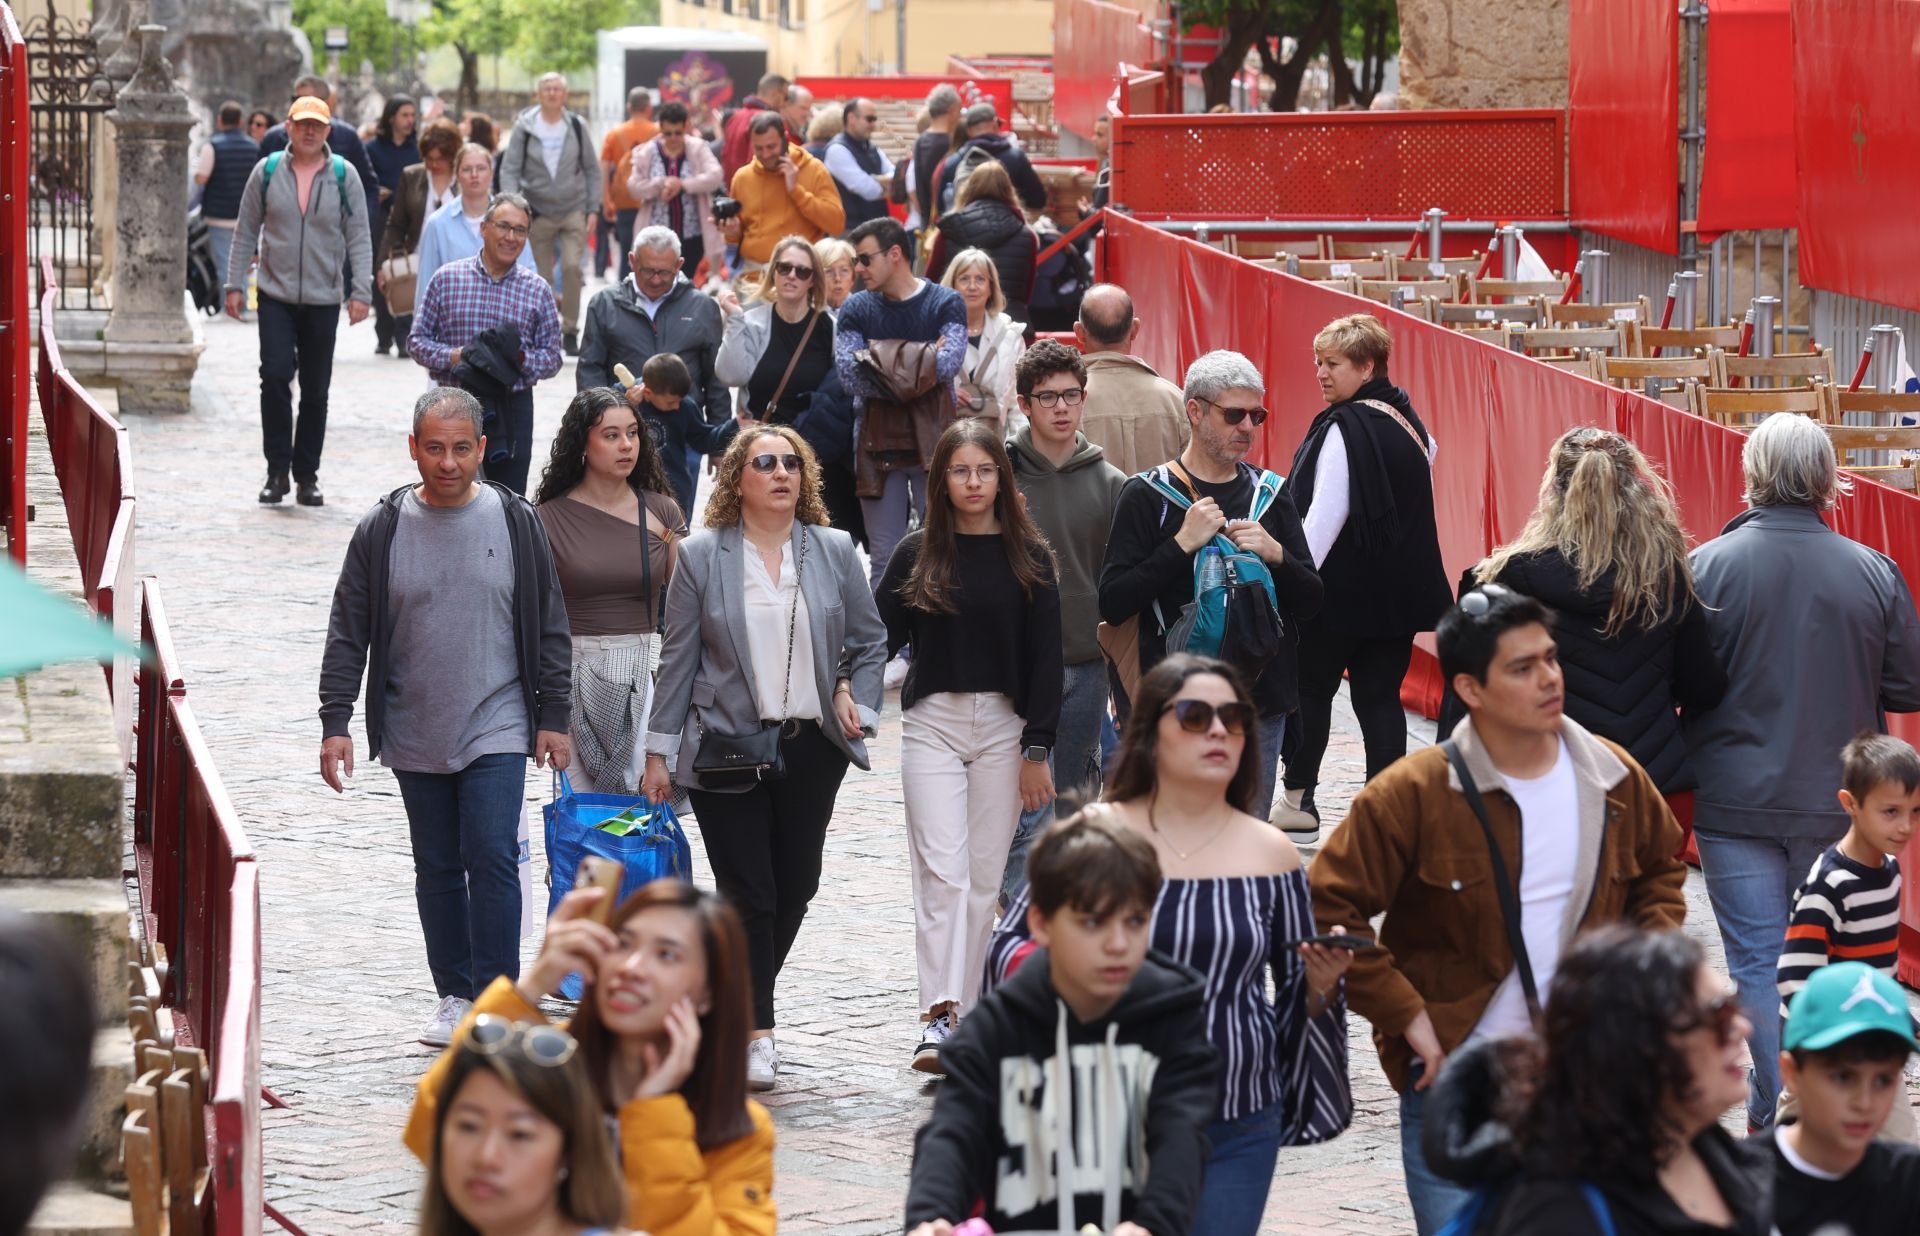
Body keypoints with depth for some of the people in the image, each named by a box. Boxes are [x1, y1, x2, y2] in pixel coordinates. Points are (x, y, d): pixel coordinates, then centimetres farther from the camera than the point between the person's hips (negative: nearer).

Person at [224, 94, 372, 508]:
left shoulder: (344, 175, 2)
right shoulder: (267, 172, 3)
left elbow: (359, 237, 3)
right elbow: (246, 233, 9)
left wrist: (360, 292, -5)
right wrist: (235, 284, 5)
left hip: (324, 299, 1)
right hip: (275, 295, -1)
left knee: (316, 389, 5)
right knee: (275, 374, -14)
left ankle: (306, 475, 14)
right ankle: (277, 469, -3)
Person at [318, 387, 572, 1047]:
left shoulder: (515, 522, -1)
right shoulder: (382, 529, 0)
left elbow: (549, 627, 5)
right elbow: (348, 633, 3)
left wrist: (553, 716, 3)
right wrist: (336, 723, -3)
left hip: (497, 729, -2)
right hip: (415, 736, 2)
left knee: (492, 857, -12)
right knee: (437, 868, 9)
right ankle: (455, 996, 21)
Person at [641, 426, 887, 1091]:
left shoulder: (834, 550, 7)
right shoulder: (701, 555, 1)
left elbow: (869, 640, 16)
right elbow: (678, 657, 2)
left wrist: (856, 700, 1)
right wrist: (660, 750, 2)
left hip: (812, 749, 3)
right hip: (727, 745, -3)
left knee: (796, 886, 7)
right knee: (747, 892, -6)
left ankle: (741, 1002, 27)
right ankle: (756, 1033, -2)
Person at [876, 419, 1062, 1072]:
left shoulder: (1029, 557, 3)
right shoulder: (917, 554, 3)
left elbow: (1045, 658, 2)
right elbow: (879, 636, 5)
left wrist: (1037, 749, -2)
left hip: (1004, 725, 1)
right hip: (933, 721, -1)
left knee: (984, 872, 4)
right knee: (941, 869, -12)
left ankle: (963, 1009, 12)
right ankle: (939, 1015, -20)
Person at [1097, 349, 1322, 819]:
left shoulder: (1269, 493, 12)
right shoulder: (1148, 496, 0)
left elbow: (1310, 603, 11)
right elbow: (1113, 604, -8)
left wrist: (1276, 555, -8)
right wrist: (1182, 545, -15)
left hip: (1262, 703, 4)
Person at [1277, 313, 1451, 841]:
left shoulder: (1346, 429, -17)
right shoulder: (1408, 421, 9)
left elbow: (1325, 515, -21)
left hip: (1343, 590, -7)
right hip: (1400, 591, 7)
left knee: (1311, 689, 9)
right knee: (1380, 697, 7)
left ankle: (1299, 798, 14)